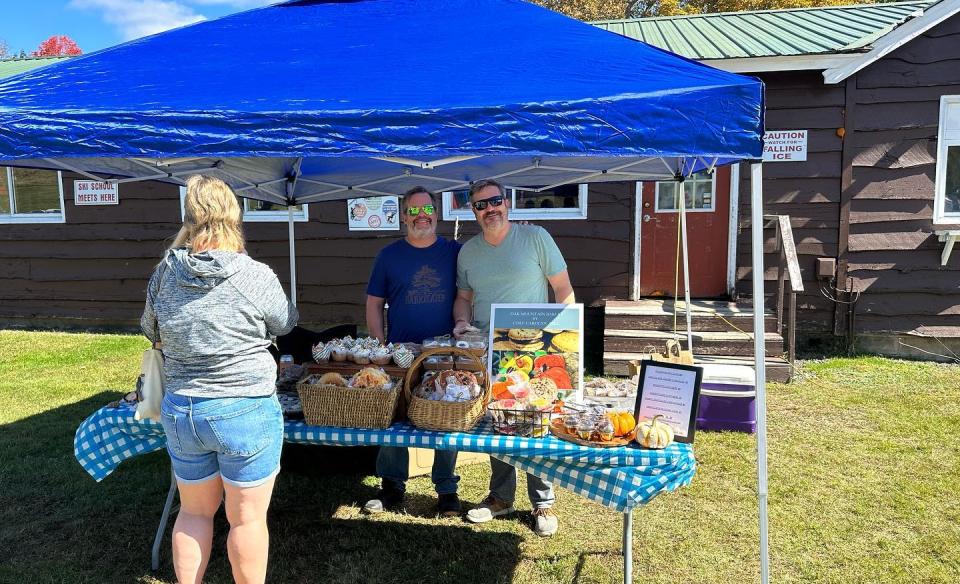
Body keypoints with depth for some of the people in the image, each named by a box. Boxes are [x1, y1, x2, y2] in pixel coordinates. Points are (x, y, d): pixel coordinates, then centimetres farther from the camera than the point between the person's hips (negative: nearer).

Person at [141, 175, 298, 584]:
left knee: (194, 511, 21)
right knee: (247, 518, 10)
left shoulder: (164, 274, -3)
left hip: (179, 412, 5)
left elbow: (152, 333, 14)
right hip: (245, 412, -4)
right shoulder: (256, 276, -16)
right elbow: (285, 324, 3)